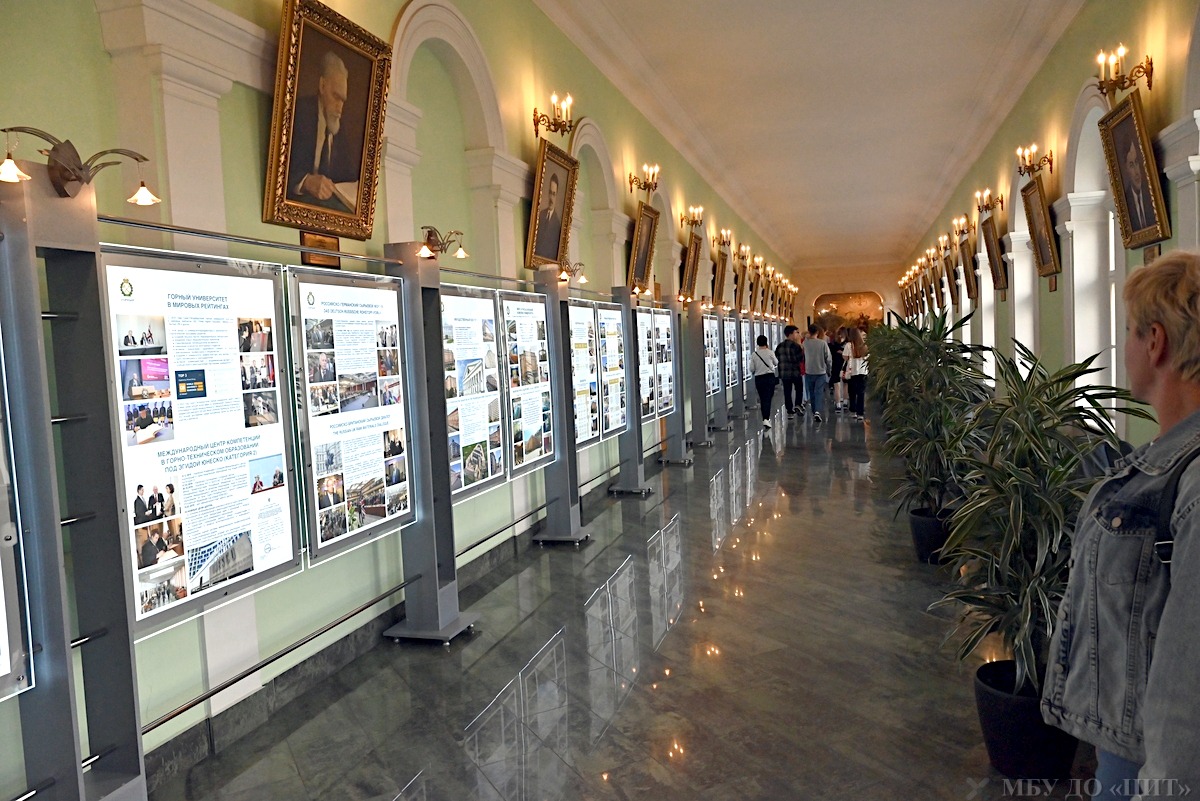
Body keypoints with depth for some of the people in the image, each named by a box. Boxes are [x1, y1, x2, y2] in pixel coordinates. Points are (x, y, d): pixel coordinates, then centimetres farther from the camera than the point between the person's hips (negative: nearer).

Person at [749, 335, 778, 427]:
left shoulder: (754, 354, -2)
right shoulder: (770, 352, -7)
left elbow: (752, 369, -2)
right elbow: (776, 363, 9)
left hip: (758, 378, 2)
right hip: (769, 377, -2)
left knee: (762, 399, 13)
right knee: (768, 398, -3)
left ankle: (765, 418, 19)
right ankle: (766, 419, -17)